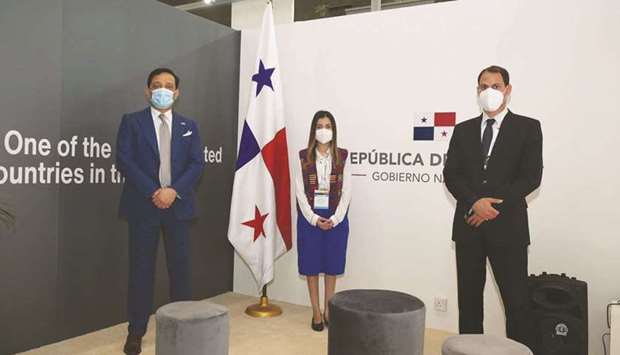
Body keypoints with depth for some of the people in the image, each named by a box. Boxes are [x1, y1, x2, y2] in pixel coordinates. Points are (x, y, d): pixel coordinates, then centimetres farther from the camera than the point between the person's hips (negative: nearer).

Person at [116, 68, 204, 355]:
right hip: (143, 205, -2)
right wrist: (152, 192, -15)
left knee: (180, 267, 7)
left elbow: (196, 164, 2)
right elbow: (124, 160, -6)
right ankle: (136, 332, 15)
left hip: (178, 205, 2)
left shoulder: (188, 126, 12)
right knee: (141, 269, 3)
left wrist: (174, 191, -13)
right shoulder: (132, 121, 4)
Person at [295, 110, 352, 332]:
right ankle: (316, 312, 17)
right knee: (311, 265, 5)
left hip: (336, 218, 0)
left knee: (332, 264, 8)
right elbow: (300, 192, -3)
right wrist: (314, 218, -11)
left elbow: (347, 191, -2)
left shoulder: (342, 157, 1)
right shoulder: (303, 157, 0)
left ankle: (328, 310, 22)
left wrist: (335, 219, -11)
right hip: (310, 218, 0)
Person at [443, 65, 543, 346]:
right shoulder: (463, 130, 11)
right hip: (468, 224, 3)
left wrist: (494, 206, -13)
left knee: (516, 300, 1)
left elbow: (531, 176, -6)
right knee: (469, 298, 10)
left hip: (507, 224, -3)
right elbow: (451, 175, 3)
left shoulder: (528, 128, 3)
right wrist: (474, 203, -13)